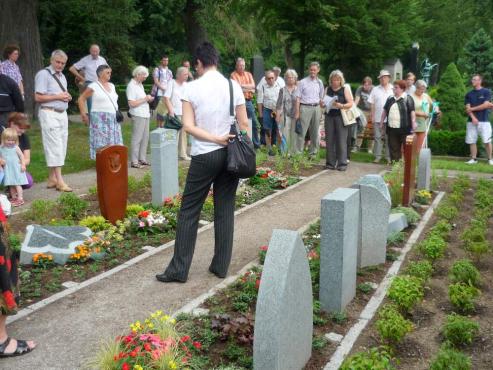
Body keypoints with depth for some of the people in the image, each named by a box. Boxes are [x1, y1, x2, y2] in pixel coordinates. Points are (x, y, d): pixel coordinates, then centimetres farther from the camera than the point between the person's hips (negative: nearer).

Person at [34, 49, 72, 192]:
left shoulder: (62, 76, 19)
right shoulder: (43, 74, -7)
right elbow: (38, 97, -13)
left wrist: (67, 97, 5)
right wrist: (58, 96, -15)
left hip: (62, 114, 8)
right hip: (49, 114, -8)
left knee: (61, 147, 7)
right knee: (55, 146, -10)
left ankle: (52, 178, 14)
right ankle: (59, 181, -10)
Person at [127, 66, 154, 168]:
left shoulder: (140, 85, 18)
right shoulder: (131, 86, -11)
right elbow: (132, 103, -19)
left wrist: (148, 98, 8)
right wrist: (145, 99, -15)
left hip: (145, 115, 9)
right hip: (138, 116, -9)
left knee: (145, 138, 12)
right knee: (137, 139, -5)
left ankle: (142, 159, 20)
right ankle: (134, 162, 0)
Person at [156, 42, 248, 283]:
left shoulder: (192, 88, -5)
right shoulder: (233, 86, 2)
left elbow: (188, 126, -11)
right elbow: (244, 124, 3)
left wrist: (216, 138, -10)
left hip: (203, 156, -3)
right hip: (230, 154, 3)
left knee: (189, 211, 4)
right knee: (225, 210, 9)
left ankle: (179, 269, 7)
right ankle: (221, 266, 16)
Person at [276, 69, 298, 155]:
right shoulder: (283, 90, 5)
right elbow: (279, 104, 4)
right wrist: (278, 115, -2)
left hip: (295, 115, 1)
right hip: (285, 115, -1)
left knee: (294, 134, 4)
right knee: (285, 134, -3)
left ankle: (293, 151, 13)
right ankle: (285, 152, 5)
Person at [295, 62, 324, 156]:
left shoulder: (320, 83, 11)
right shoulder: (303, 82, -1)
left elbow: (321, 98, 17)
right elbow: (298, 98, -4)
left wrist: (320, 110, 10)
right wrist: (297, 112, -10)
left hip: (316, 108, 4)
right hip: (305, 108, -4)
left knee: (315, 132, 9)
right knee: (302, 131, -7)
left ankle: (313, 151, 18)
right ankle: (298, 151, -4)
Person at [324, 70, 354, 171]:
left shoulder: (345, 89, 2)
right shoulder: (328, 89, 11)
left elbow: (350, 103, -2)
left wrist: (341, 106, -20)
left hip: (341, 117, -3)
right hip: (329, 116, 3)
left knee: (341, 141, -5)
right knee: (329, 140, 3)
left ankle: (342, 163, -1)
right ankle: (330, 163, 10)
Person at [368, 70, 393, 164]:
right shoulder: (375, 90, 9)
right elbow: (372, 104, 7)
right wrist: (372, 116, 0)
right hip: (378, 118, 1)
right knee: (378, 137, 2)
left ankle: (389, 157, 10)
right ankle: (377, 156, 9)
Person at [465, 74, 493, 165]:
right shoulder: (469, 94, 12)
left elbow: (485, 105, -8)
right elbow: (467, 108, 2)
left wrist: (472, 109, -5)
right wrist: (473, 117, -13)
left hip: (484, 121, -3)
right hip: (472, 121, 3)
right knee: (472, 141, 2)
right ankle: (474, 159, 9)